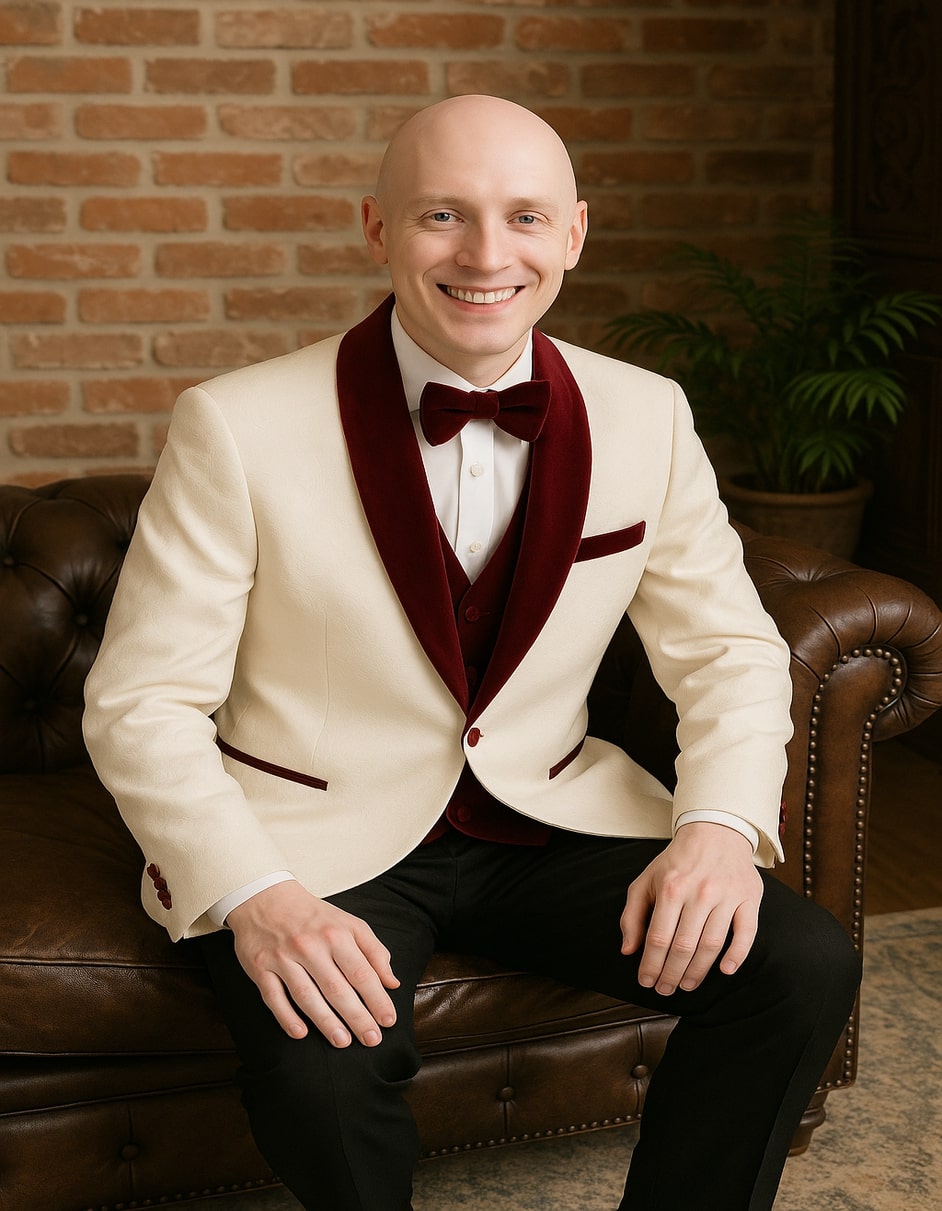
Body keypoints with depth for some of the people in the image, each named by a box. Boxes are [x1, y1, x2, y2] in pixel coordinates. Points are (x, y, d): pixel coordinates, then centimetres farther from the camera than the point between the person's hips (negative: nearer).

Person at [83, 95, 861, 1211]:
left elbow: (728, 649, 6)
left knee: (803, 969, -16)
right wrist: (255, 896, -28)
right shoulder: (237, 429, -12)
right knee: (324, 1070, -32)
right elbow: (141, 703, -11)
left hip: (549, 820, 4)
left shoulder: (648, 418, 0)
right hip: (317, 842, -3)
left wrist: (718, 823, -15)